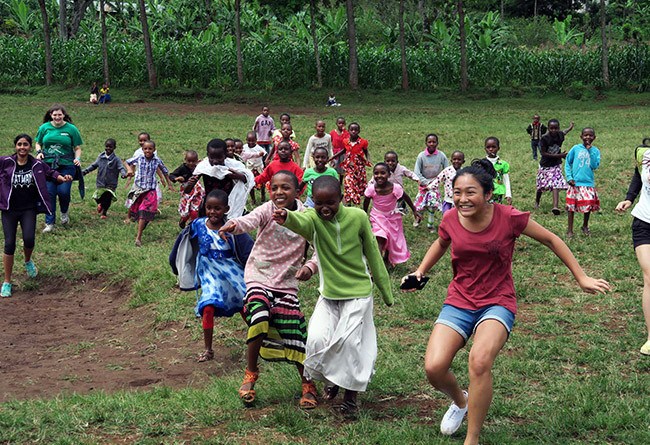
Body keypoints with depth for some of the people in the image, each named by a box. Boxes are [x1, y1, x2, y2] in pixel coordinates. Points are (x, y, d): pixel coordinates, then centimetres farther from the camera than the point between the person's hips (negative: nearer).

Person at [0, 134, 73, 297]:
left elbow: (50, 173, 13)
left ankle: (28, 261, 21)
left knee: (29, 239, -17)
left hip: (29, 209, 0)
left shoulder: (37, 165, -1)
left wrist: (62, 178, -3)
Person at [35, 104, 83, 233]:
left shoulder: (71, 129, 1)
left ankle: (65, 212, 24)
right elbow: (38, 143, 18)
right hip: (48, 164, 2)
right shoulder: (44, 127, 7)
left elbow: (77, 148, 6)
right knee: (49, 193, -2)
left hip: (66, 165, -2)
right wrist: (39, 152, -1)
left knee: (63, 191, -10)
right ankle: (49, 223, 8)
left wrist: (77, 158, -11)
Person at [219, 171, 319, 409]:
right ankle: (250, 374, -2)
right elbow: (250, 220, -32)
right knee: (259, 320, -25)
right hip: (259, 277, -2)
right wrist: (234, 225, -55)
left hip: (287, 283, 2)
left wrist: (310, 266, -25)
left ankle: (308, 384, 20)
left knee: (294, 335, -1)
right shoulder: (268, 210, -10)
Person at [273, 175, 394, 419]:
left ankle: (351, 396, 12)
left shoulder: (358, 217, -12)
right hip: (328, 294, 1)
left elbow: (373, 254, -1)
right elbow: (300, 222, -40)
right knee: (317, 339, -11)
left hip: (358, 293, -1)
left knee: (348, 341, -9)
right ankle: (330, 380, 21)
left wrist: (386, 292, 7)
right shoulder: (313, 218, -14)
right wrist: (286, 218, -66)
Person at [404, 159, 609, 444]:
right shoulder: (450, 220, -5)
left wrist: (581, 278, 3)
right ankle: (460, 402, 20)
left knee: (479, 361, -33)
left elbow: (551, 240, 1)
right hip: (458, 303, 3)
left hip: (497, 303, -3)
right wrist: (420, 271, 6)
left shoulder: (509, 218, -14)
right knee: (433, 368, -19)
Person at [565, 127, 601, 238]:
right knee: (571, 206, 1)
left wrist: (590, 151, -12)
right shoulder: (576, 148, -1)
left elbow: (595, 165, -9)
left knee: (589, 205, 2)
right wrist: (569, 177, -5)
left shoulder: (595, 151, 3)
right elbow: (568, 162, 4)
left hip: (588, 183, 1)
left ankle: (585, 226, 26)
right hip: (575, 183, -1)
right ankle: (570, 229, 11)